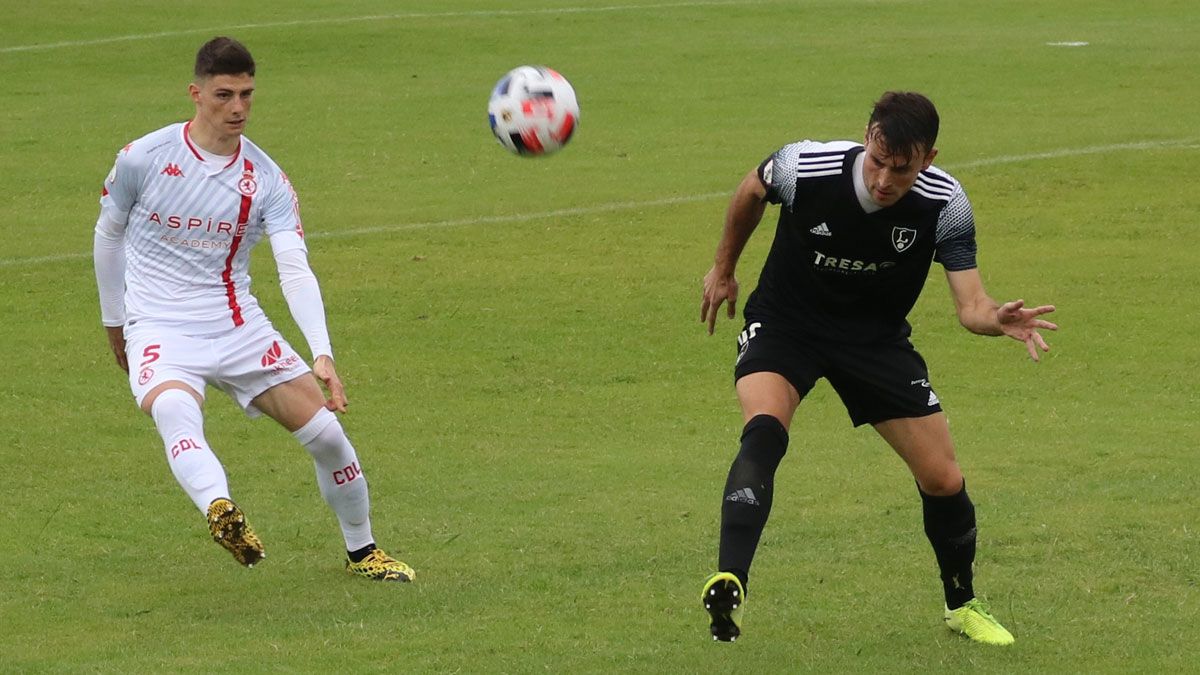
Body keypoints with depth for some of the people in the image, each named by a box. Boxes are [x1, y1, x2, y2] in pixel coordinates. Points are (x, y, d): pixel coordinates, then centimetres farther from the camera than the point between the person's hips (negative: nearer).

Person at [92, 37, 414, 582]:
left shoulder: (267, 180, -4)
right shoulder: (143, 159, -7)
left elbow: (296, 272, -14)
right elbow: (108, 235, 10)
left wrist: (323, 355, -27)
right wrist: (114, 321, 18)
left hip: (239, 329, 3)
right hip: (160, 331, -3)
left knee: (325, 431, -2)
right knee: (175, 411, -37)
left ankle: (361, 551, 22)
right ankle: (220, 513, -62)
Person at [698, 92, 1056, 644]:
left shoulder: (945, 205, -23)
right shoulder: (803, 167, -26)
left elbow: (969, 304, -22)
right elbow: (751, 192, -1)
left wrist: (999, 319, -47)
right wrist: (723, 269, 13)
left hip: (876, 337, 2)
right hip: (785, 324, -2)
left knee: (944, 480, 1)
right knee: (764, 430, -33)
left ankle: (961, 605, 28)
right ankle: (728, 587, -41)